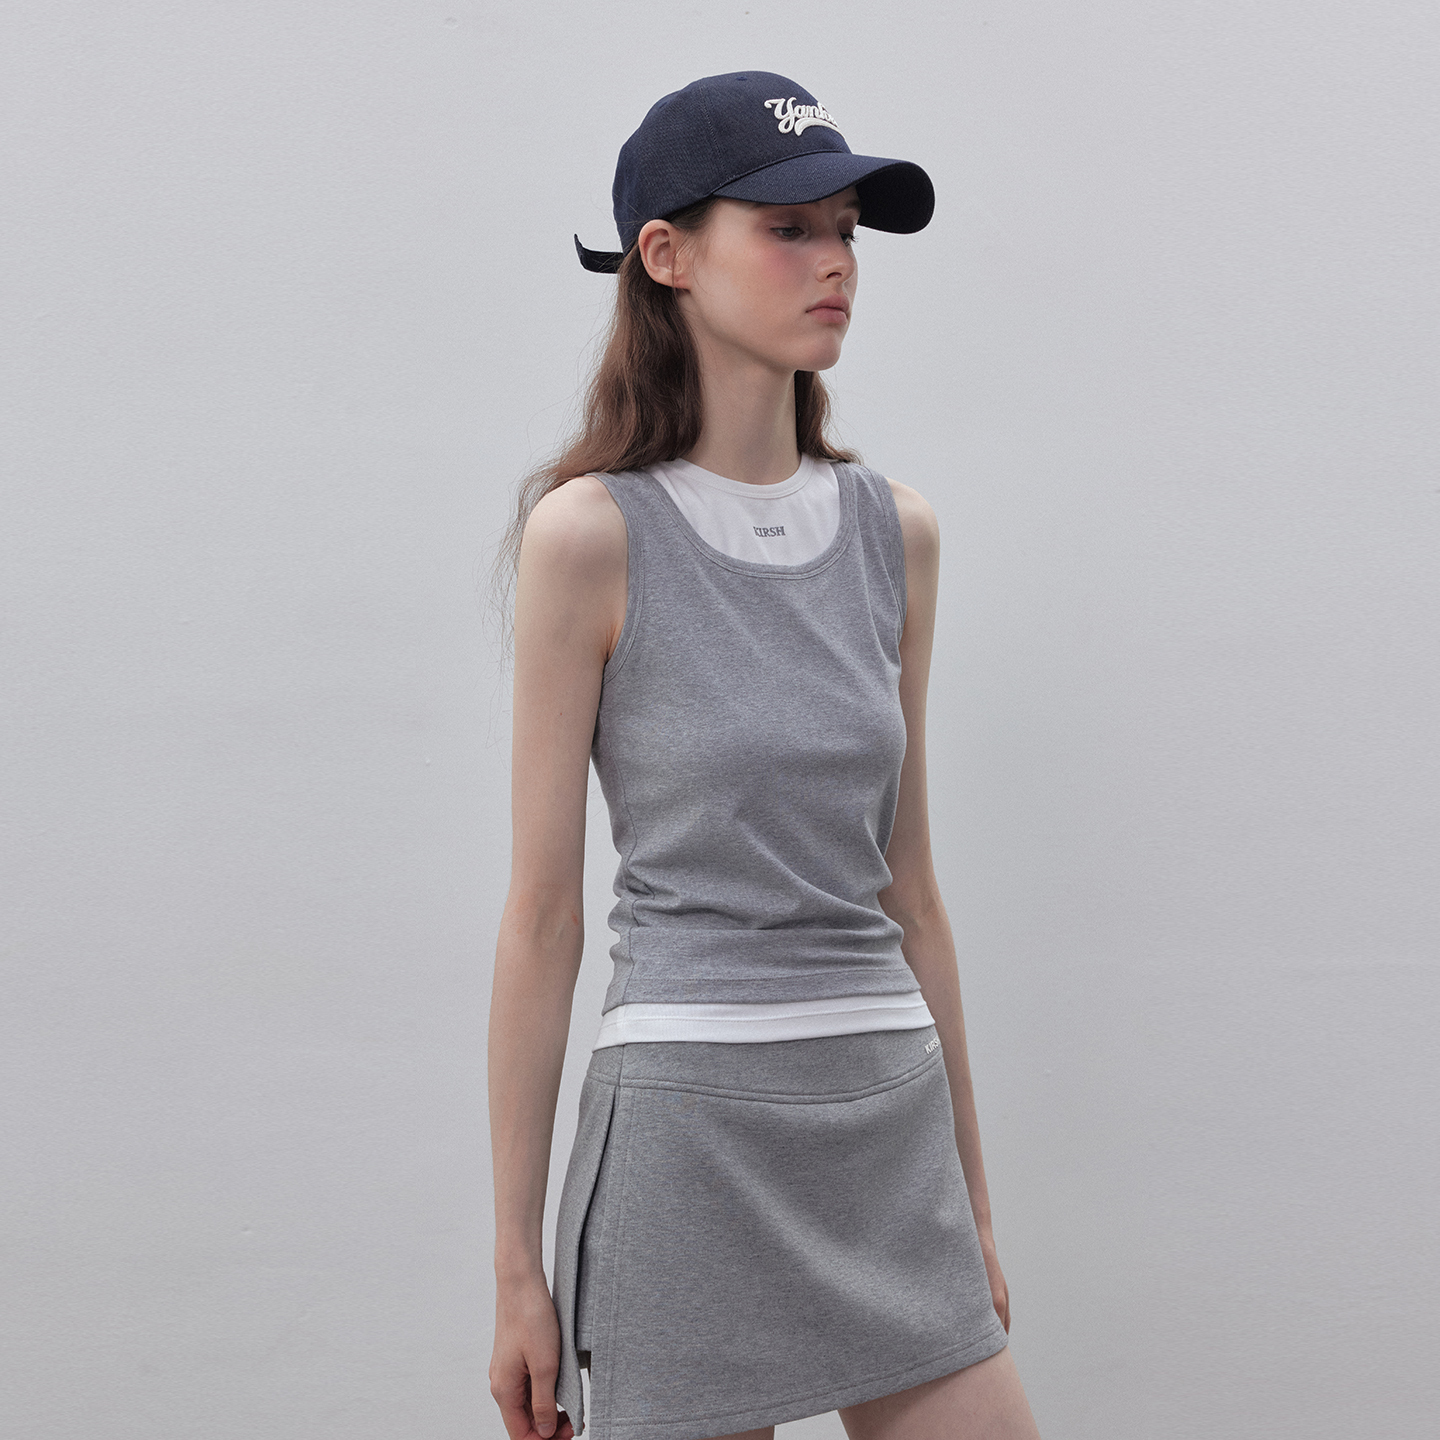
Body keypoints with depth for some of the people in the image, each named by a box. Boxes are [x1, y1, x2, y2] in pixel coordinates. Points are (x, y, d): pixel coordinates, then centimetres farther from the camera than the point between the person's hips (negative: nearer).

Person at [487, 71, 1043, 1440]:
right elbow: (541, 914, -6)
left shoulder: (894, 531, 7)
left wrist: (972, 1190, 15)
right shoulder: (594, 533, -7)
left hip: (895, 1126, 5)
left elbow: (907, 883, 13)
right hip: (690, 1119, -5)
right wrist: (516, 1264, -5)